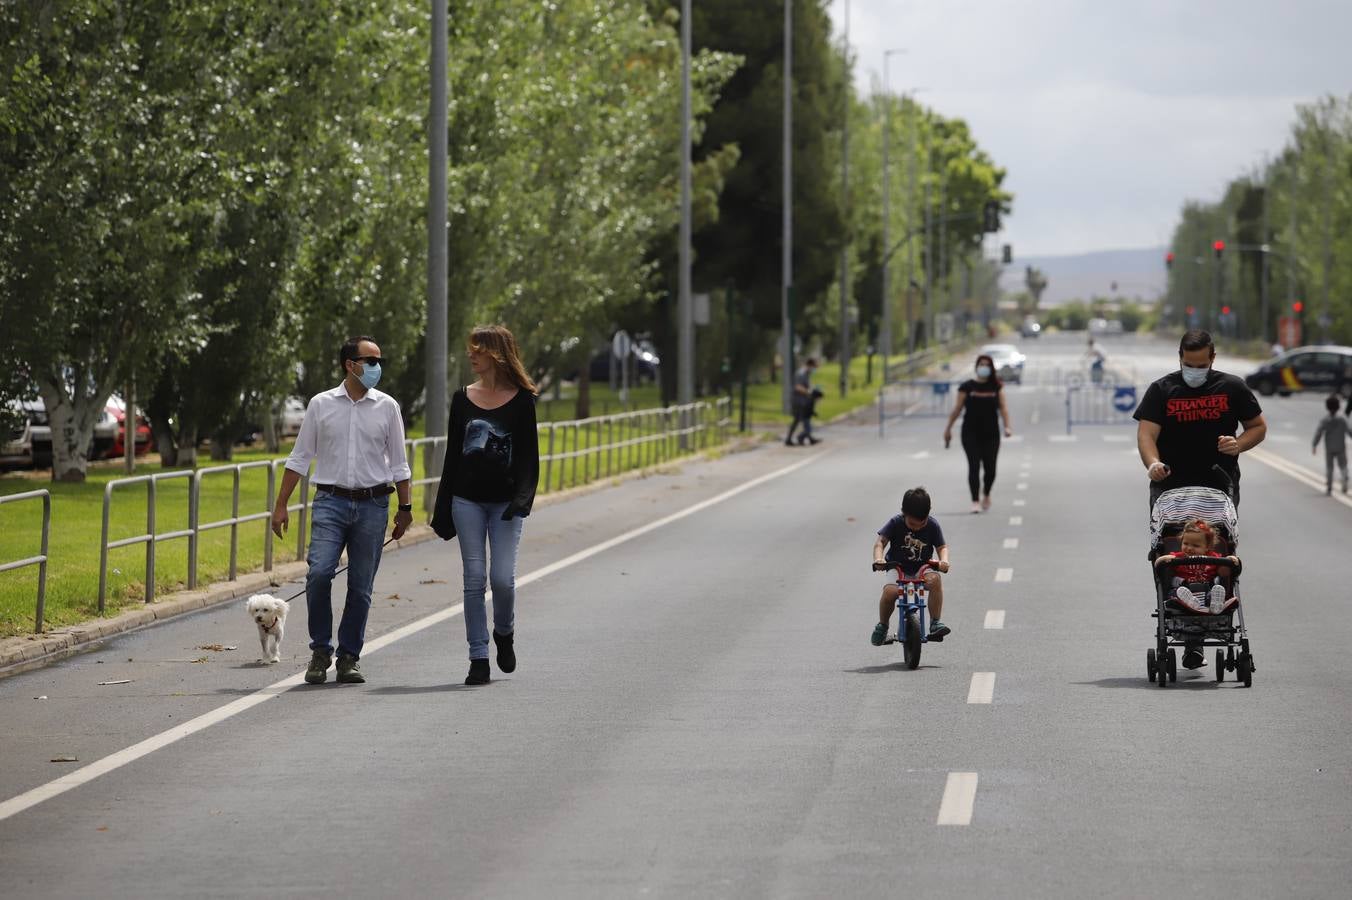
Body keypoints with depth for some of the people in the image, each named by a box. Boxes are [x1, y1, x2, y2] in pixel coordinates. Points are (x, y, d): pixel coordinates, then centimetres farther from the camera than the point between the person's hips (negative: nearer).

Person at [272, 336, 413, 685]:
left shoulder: (387, 407, 7)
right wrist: (281, 504, 4)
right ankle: (320, 651, -2)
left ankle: (349, 658, 11)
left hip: (372, 504, 1)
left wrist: (405, 506, 10)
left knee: (361, 587, 2)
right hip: (331, 502, -1)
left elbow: (398, 463, 13)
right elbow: (300, 457, 8)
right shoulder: (321, 404, 4)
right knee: (319, 573, -17)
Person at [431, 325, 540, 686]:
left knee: (502, 577, -10)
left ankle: (504, 633, 20)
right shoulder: (463, 399, 8)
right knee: (474, 578, -2)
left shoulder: (521, 400, -1)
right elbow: (452, 455, 12)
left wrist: (522, 498, -19)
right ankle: (479, 659, 2)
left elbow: (528, 456, -3)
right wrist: (443, 509, 10)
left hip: (504, 502, -3)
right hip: (467, 500, 3)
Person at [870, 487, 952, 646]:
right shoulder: (895, 523, -11)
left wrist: (943, 561, -25)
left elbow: (942, 547, -2)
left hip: (922, 569, 1)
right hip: (897, 568, -1)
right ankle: (882, 625, 0)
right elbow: (880, 542, -13)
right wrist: (878, 559, -34)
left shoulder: (932, 525, -7)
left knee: (935, 579, -33)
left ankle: (935, 623, -24)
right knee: (890, 591, -30)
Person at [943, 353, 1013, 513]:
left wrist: (1007, 426, -13)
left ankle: (986, 495, 32)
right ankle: (975, 501, -6)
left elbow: (1003, 407, 1)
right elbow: (957, 409, 4)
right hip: (971, 433, -2)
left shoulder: (996, 387, 5)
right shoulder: (967, 387, 0)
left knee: (990, 468, 4)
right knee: (974, 466, -8)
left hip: (991, 434, 2)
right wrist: (948, 428, 4)